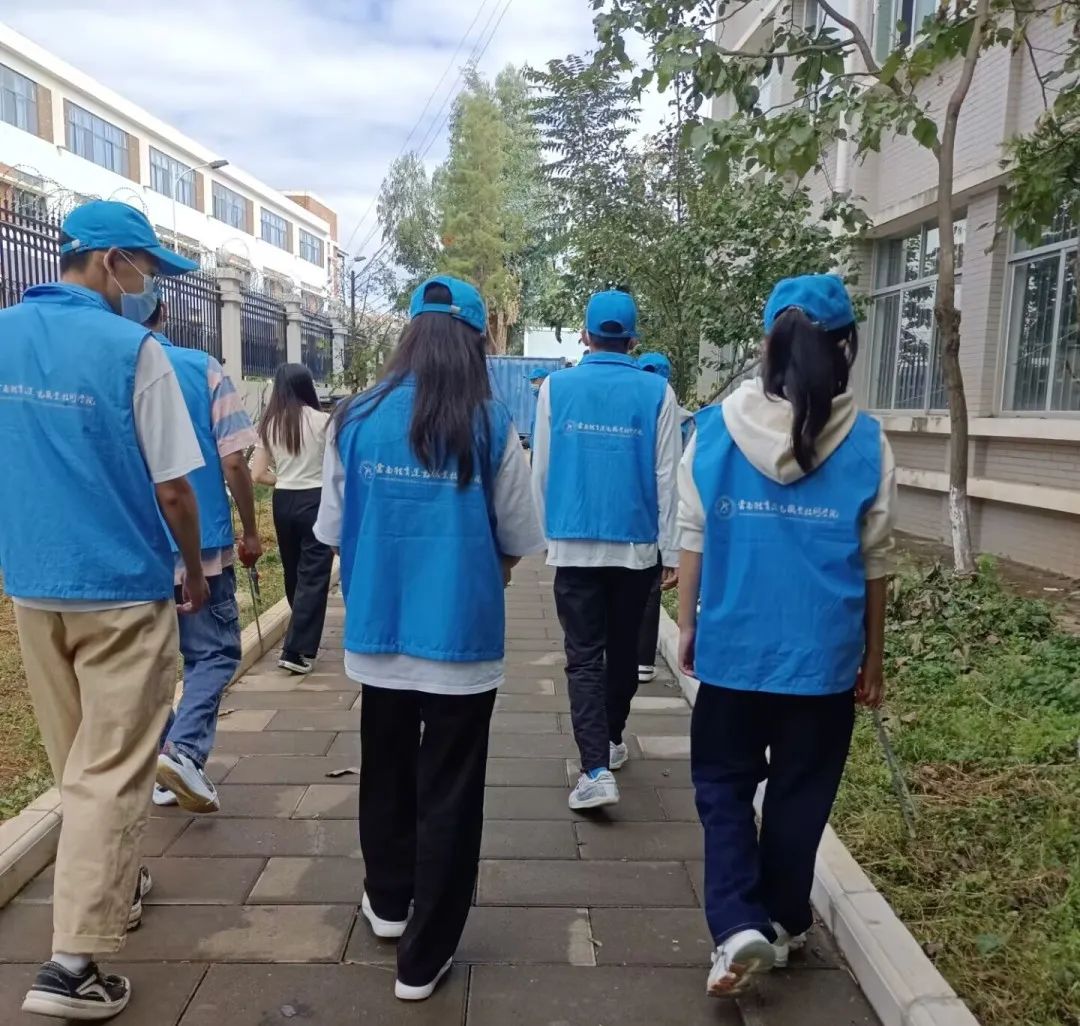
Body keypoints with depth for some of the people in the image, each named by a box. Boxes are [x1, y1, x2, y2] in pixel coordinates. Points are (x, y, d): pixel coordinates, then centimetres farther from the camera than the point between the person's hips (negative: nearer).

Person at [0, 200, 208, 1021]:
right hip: (120, 590, -6)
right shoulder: (132, 348, -13)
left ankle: (111, 885, 39)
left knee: (78, 761, 21)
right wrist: (195, 573, 3)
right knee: (110, 770, 3)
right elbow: (172, 490, -12)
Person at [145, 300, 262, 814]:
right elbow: (232, 462, -9)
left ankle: (160, 761, 24)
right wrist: (250, 531, 3)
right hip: (199, 542, -3)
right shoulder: (204, 369, -6)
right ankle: (184, 748, -12)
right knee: (216, 651, 7)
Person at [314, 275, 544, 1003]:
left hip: (378, 633, 3)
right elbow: (519, 541, -5)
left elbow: (333, 529, 1)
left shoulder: (357, 419, -5)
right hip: (462, 638, -3)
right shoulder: (492, 427, -11)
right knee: (449, 794, 12)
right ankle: (425, 956, 24)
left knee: (387, 769, 24)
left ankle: (388, 901, 47)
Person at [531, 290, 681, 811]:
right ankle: (612, 741, 35)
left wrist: (547, 534, 14)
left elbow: (540, 470, 2)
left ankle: (596, 769, -7)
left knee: (584, 656, 4)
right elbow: (666, 476, -2)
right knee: (622, 648, 18)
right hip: (636, 545, 1)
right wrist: (672, 549, 4)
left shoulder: (555, 387, -2)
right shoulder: (657, 391, -4)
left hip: (574, 545, -1)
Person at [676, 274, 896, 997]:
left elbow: (693, 539, -2)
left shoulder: (716, 428, -5)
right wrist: (873, 659, 10)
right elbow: (874, 560, 0)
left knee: (724, 785, 17)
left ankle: (739, 927, 5)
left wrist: (687, 624, 11)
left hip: (732, 646, 0)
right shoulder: (867, 444, -6)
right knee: (800, 794, 17)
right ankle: (783, 924, 33)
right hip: (824, 653, 0)